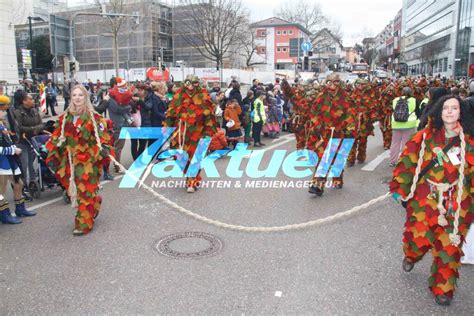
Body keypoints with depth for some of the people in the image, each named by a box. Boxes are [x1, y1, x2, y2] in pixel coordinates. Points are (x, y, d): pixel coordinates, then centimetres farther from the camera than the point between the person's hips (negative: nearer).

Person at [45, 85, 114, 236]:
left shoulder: (94, 117, -1)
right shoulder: (64, 117, 9)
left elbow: (102, 134, -5)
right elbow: (56, 138, 10)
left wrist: (104, 148, -22)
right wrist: (52, 156, 6)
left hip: (89, 160, -4)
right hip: (70, 160, 5)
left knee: (85, 192, -4)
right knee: (74, 191, 11)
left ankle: (84, 223, 5)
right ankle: (95, 203, 37)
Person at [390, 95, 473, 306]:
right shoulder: (425, 136, -4)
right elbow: (407, 161, -1)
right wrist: (399, 188, -1)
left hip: (455, 205, 1)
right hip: (424, 199, 0)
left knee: (448, 246, 4)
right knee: (418, 237, 1)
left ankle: (442, 288, 27)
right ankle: (411, 256, 40)